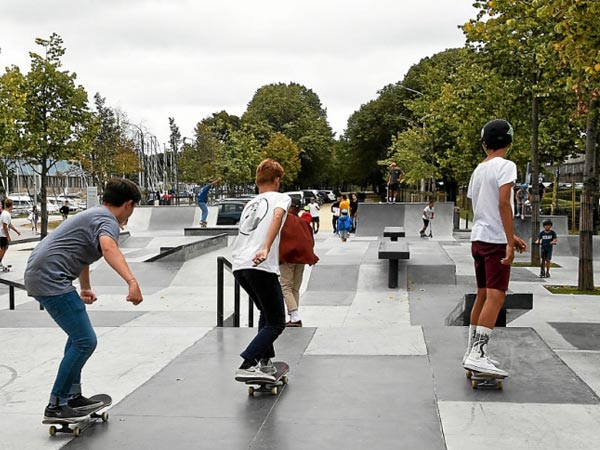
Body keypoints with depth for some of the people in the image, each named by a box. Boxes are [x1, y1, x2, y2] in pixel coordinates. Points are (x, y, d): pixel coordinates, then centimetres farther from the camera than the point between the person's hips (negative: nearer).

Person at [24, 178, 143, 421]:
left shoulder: (94, 215, 22)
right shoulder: (107, 221, -10)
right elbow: (108, 248, -35)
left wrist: (85, 288, 53)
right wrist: (132, 282, -49)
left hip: (38, 275, 11)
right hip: (51, 279, -11)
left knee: (78, 335, 20)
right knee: (85, 341, -10)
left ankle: (72, 396, 26)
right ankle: (56, 405, -3)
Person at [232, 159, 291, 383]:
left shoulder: (249, 204, 27)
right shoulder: (281, 197, 8)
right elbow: (277, 216, -14)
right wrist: (266, 249, -27)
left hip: (239, 265, 7)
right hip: (261, 266, -7)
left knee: (267, 313, 25)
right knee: (276, 323, 0)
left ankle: (265, 362, 22)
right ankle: (247, 366, -14)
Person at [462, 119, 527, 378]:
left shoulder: (478, 170, 15)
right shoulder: (505, 166, -8)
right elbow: (503, 204, -18)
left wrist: (509, 237, 26)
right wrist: (510, 243, -19)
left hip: (478, 239, 8)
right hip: (495, 241, -8)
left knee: (483, 296, 14)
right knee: (496, 297, -10)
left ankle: (472, 351, 20)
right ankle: (478, 355, -18)